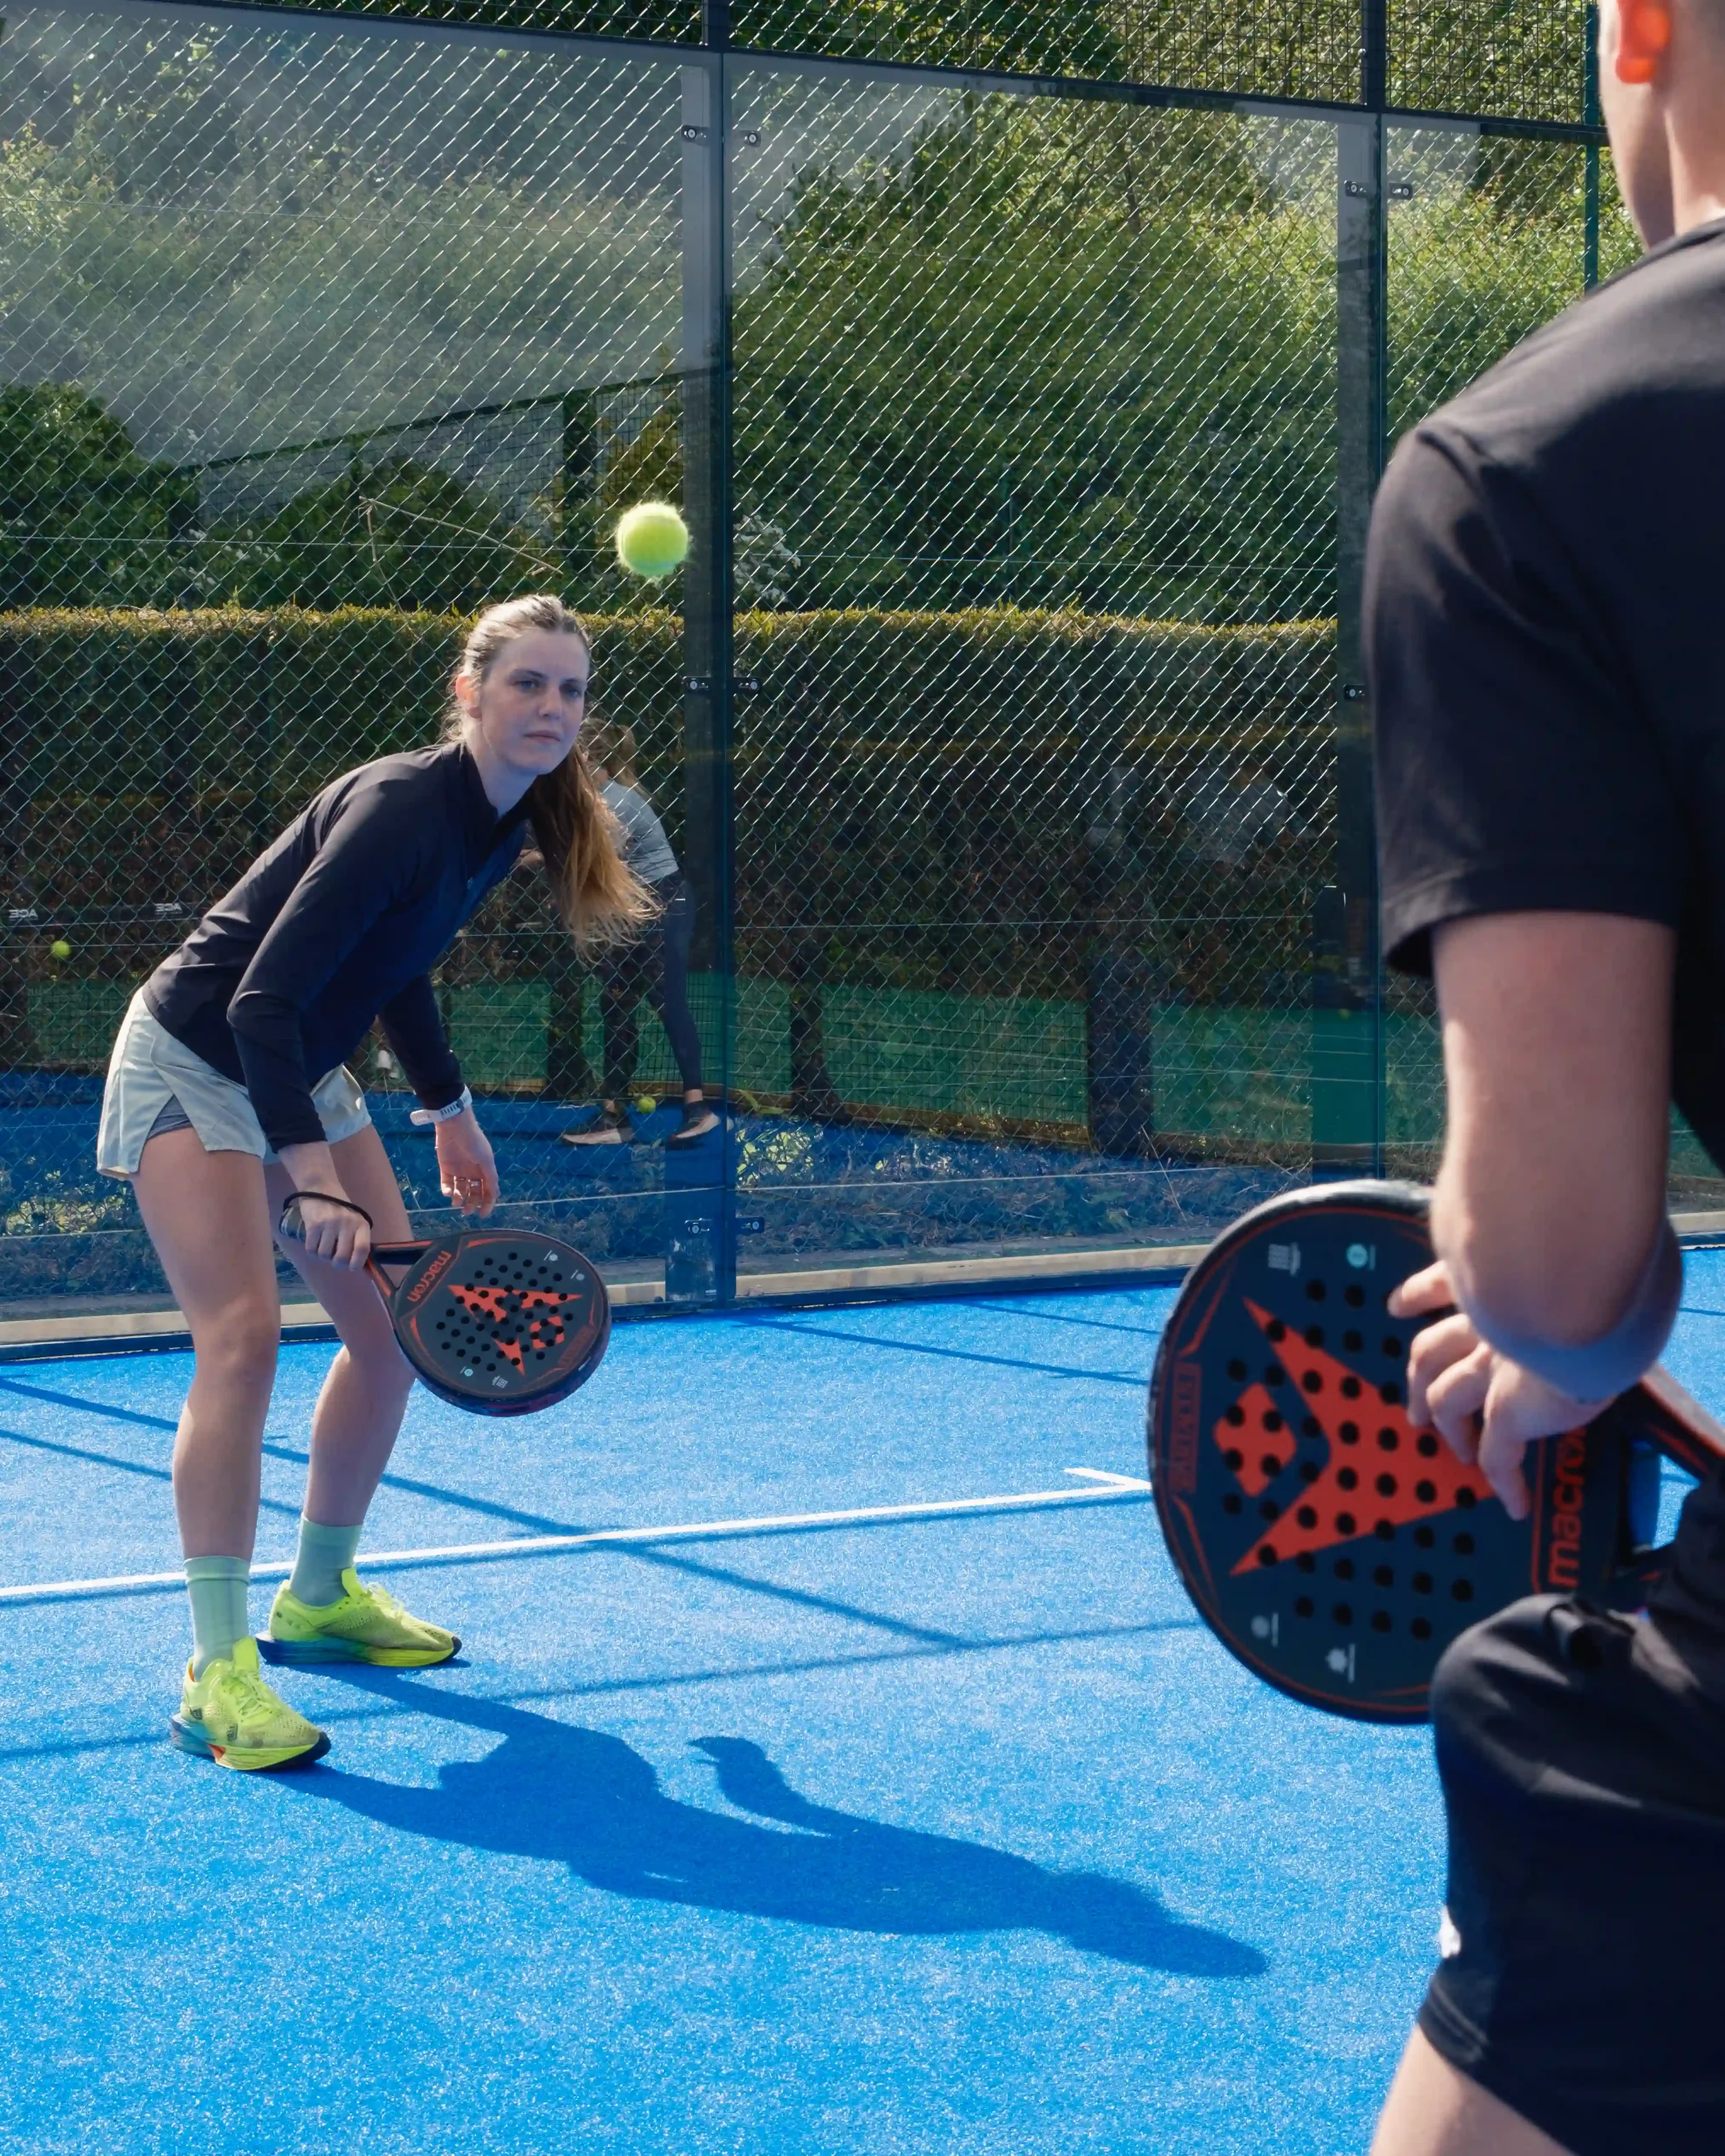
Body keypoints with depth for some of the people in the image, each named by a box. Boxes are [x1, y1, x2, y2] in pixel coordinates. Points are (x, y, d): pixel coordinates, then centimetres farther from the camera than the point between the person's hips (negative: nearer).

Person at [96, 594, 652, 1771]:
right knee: (242, 1334, -22)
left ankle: (321, 1597, 28)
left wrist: (450, 1111, 22)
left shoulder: (503, 819, -2)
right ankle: (218, 1673, -21)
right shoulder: (399, 810, -30)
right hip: (195, 1065, -9)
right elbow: (260, 1003, -34)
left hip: (305, 1072, 9)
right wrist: (312, 1176, -40)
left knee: (396, 1328, 9)